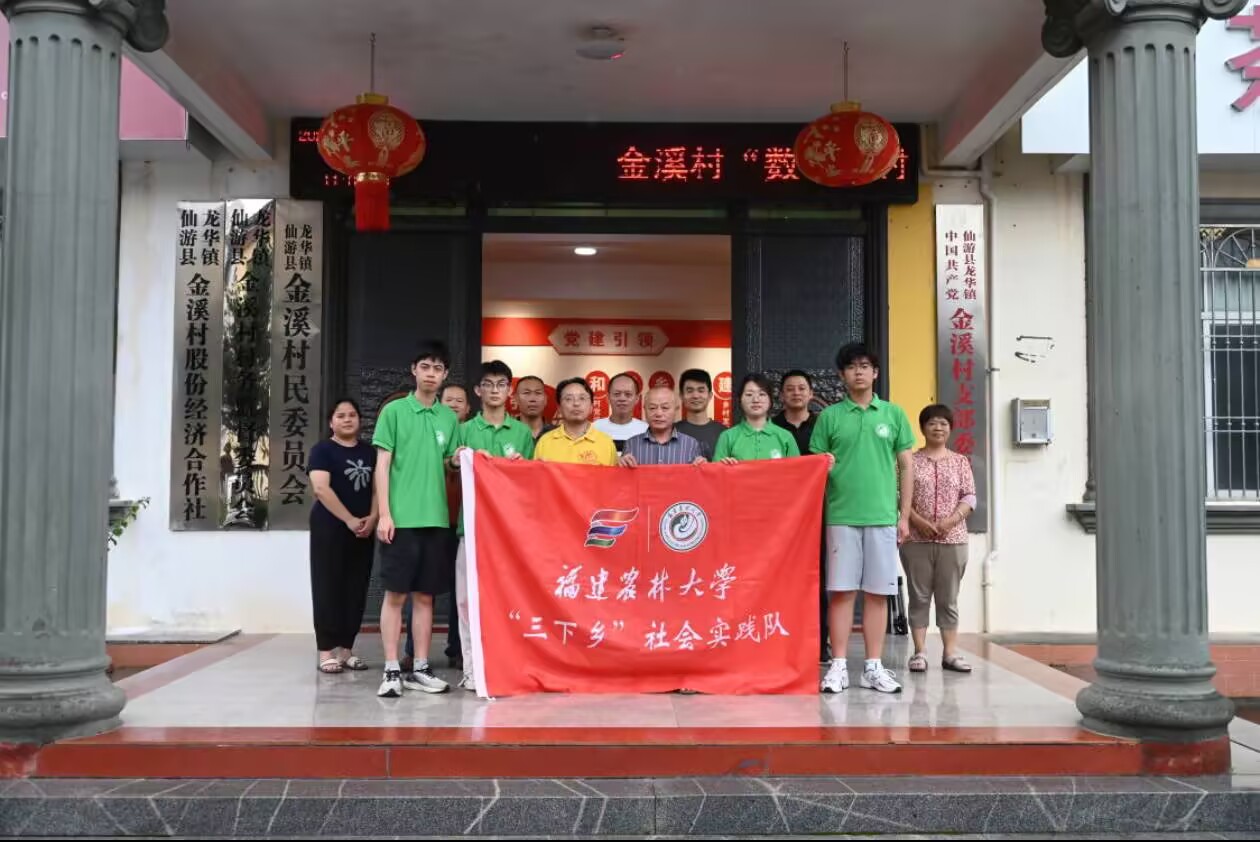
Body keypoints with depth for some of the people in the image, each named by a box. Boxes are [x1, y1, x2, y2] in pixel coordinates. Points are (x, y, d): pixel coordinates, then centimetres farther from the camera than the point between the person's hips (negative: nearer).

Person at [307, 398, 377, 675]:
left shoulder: (370, 452, 14)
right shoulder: (322, 450, 0)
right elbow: (321, 488, -11)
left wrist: (372, 518, -8)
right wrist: (349, 520, -16)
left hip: (363, 531, 5)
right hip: (330, 528, -5)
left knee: (356, 589, 4)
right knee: (328, 588, -3)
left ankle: (346, 648, 11)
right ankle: (326, 651, -1)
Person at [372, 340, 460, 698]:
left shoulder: (449, 418, 11)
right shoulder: (394, 411, 0)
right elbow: (382, 465, -3)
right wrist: (384, 514, -10)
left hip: (436, 518, 4)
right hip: (401, 518, -4)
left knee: (425, 595, 8)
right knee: (395, 593, 0)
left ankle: (420, 669, 15)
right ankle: (392, 670, 6)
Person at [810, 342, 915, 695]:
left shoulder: (893, 414, 7)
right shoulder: (829, 416, 5)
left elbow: (906, 466, 9)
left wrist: (904, 515, 4)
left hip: (883, 517, 1)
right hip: (841, 516, -1)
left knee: (878, 592, 4)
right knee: (841, 591, 1)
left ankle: (874, 667, 12)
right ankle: (838, 666, 8)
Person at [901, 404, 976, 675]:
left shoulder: (961, 462, 10)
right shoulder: (911, 461, 5)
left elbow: (970, 497, 4)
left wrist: (951, 521, -12)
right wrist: (917, 521, -15)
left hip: (953, 538, 1)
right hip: (916, 538, -1)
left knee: (949, 598, 5)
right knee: (919, 596, 2)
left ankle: (951, 652, 9)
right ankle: (919, 652, 5)